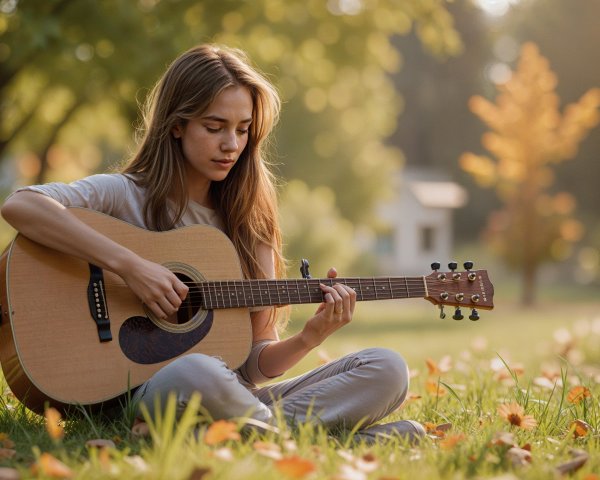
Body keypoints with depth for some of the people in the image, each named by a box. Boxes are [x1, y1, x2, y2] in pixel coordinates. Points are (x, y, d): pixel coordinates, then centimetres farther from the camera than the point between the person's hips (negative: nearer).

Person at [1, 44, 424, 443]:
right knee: (196, 371, -40)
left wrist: (308, 338, -8)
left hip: (236, 399, 5)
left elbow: (254, 364, 12)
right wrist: (129, 265, -25)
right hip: (138, 395, -5)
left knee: (387, 370, -12)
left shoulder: (246, 222, 14)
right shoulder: (125, 197, -1)